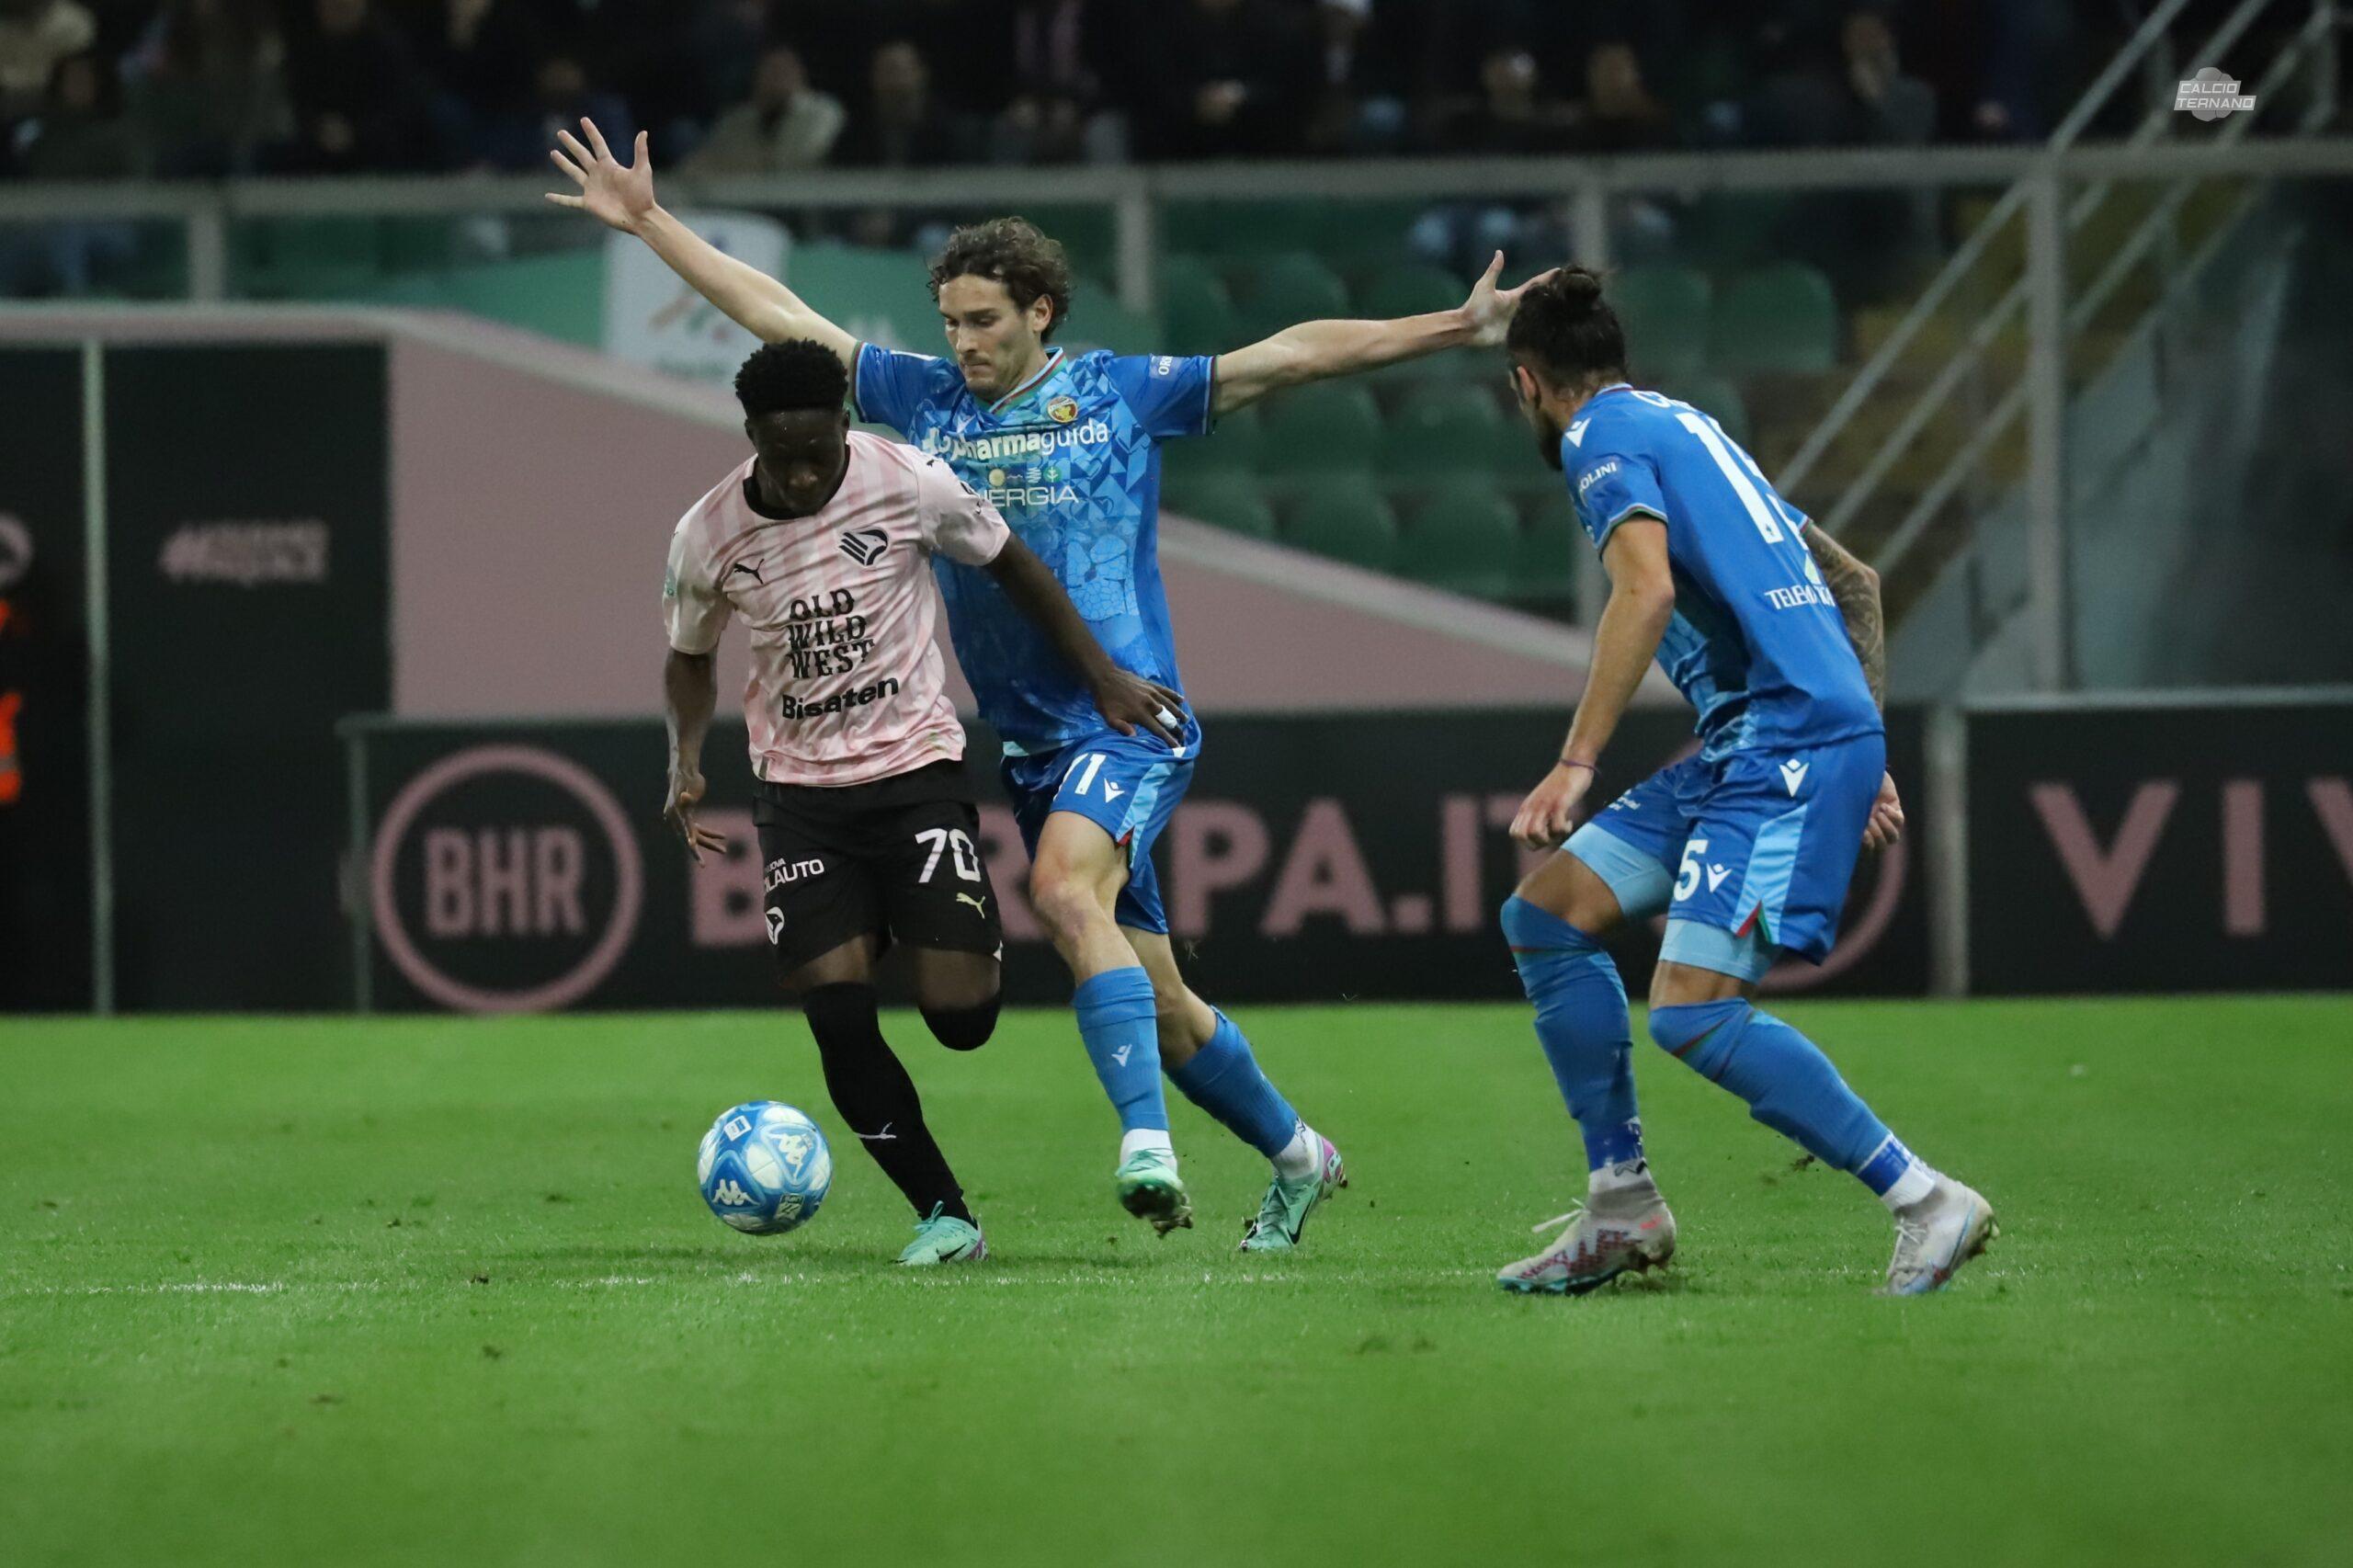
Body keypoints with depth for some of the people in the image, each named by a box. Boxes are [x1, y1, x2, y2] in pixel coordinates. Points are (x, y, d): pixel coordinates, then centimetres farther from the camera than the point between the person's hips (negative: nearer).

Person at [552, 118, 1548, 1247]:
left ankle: (1145, 1141, -40)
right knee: (1156, 1002, 7)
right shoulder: (923, 398, 10)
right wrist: (648, 222, 12)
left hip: (1130, 721, -5)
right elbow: (778, 318, 13)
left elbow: (1295, 354, -1)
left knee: (1068, 889, -33)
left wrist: (1453, 328, -7)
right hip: (1027, 745, 5)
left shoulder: (1122, 393, 0)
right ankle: (1295, 1156, 26)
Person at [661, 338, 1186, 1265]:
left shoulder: (910, 484, -12)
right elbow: (690, 659, 13)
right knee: (838, 1018, -15)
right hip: (799, 792, 1)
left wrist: (1103, 678, 5)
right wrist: (686, 759, 3)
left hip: (917, 770, -1)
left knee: (959, 1016, -10)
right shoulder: (709, 536, -8)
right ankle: (944, 1216, -2)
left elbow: (1009, 565, 4)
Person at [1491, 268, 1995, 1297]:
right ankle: (1622, 1209, 11)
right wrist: (1864, 756, 28)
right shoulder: (1686, 428, 25)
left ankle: (1926, 1203, -14)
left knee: (1692, 1013, -18)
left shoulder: (1602, 437, -2)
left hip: (1788, 745, -10)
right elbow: (1855, 583, 27)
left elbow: (1646, 590, -21)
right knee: (1544, 916, 10)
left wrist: (1575, 766, -21)